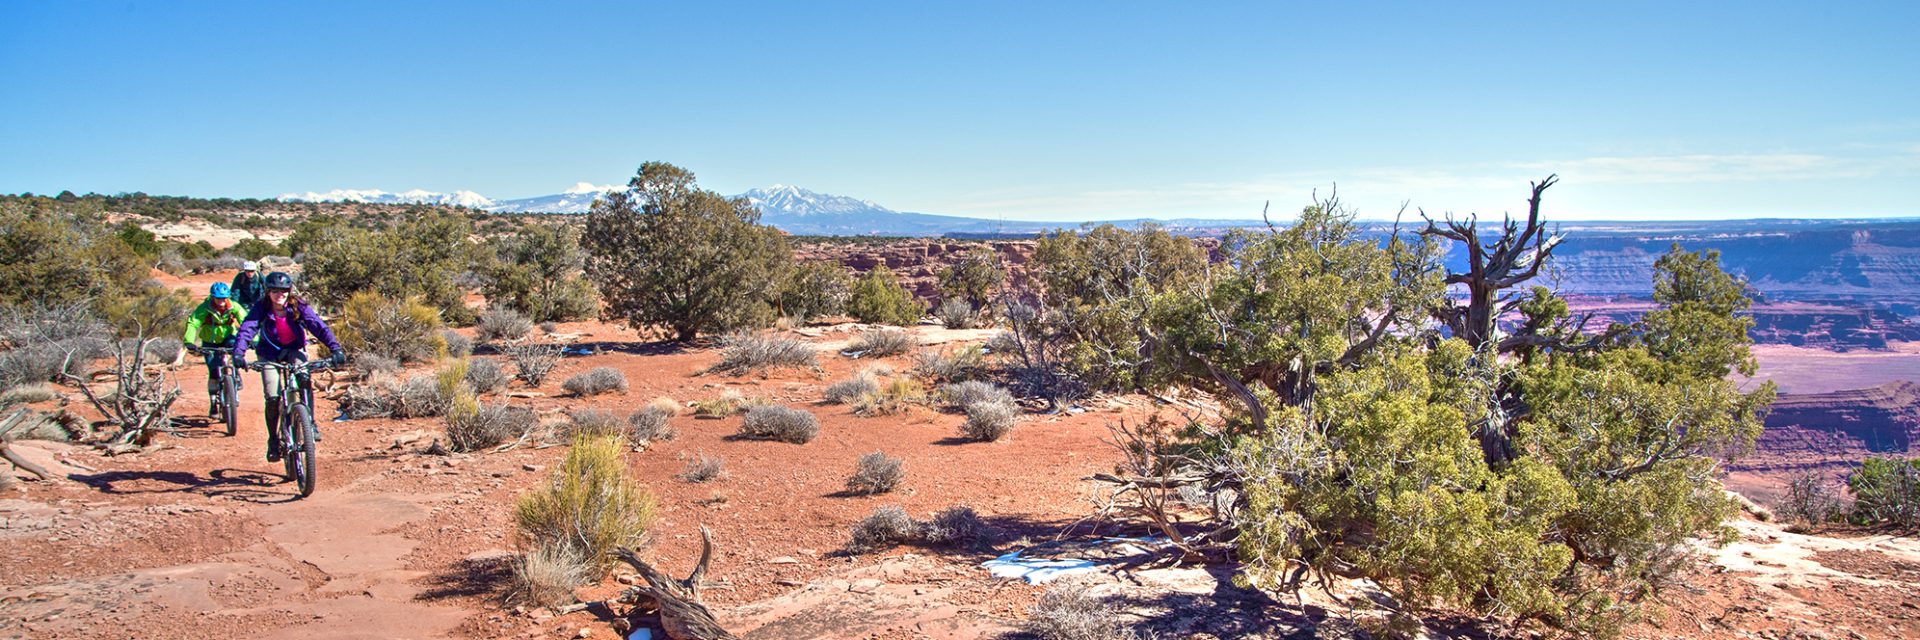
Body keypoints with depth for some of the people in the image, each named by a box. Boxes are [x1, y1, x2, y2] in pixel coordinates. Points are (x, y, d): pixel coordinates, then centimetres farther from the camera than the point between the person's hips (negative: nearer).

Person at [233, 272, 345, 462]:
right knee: (273, 397, -11)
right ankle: (273, 440, 9)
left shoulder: (299, 307, -19)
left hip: (293, 349, 0)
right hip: (269, 353, 0)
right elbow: (246, 329, -30)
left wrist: (335, 349, -42)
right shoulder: (261, 309, -19)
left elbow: (319, 327, -28)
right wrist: (238, 354, -48)